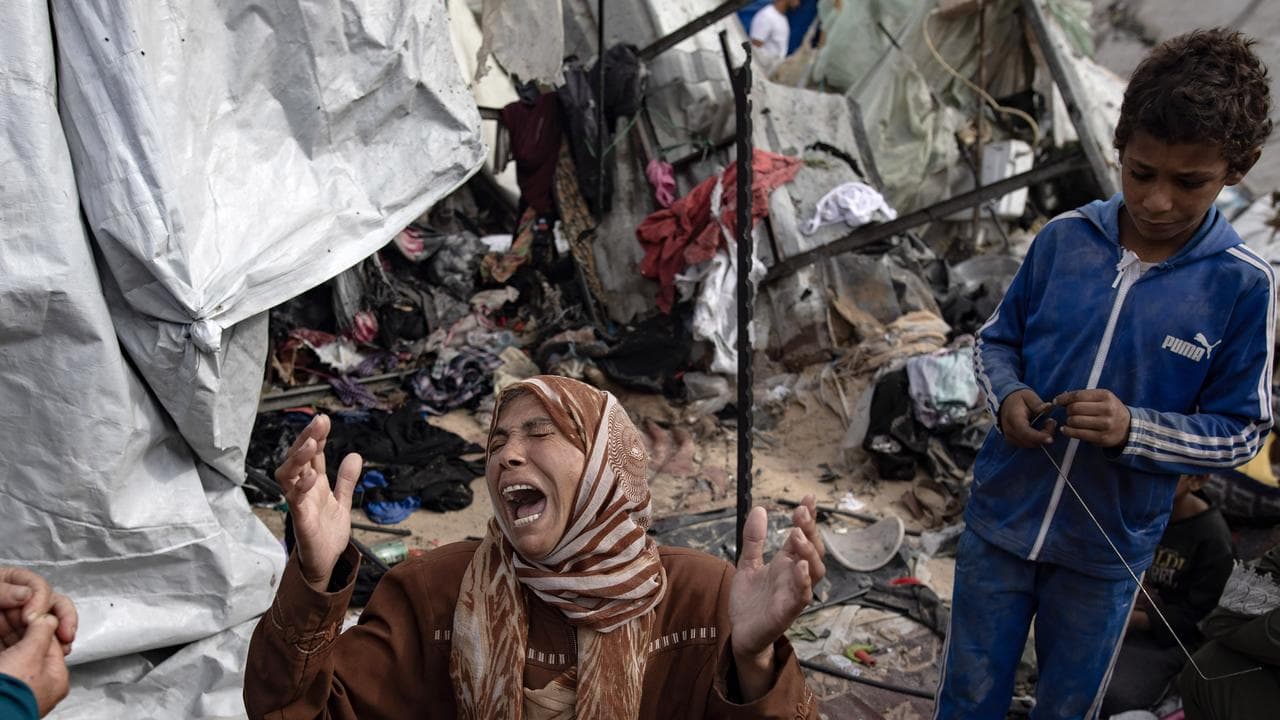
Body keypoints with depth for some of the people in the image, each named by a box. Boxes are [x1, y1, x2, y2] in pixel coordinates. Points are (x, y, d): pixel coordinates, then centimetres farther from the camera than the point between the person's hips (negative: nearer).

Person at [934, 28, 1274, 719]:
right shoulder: (1062, 239, -8)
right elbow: (996, 339, 5)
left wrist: (1133, 430, -24)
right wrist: (1007, 397, -17)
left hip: (1106, 549, -1)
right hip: (999, 518, 1)